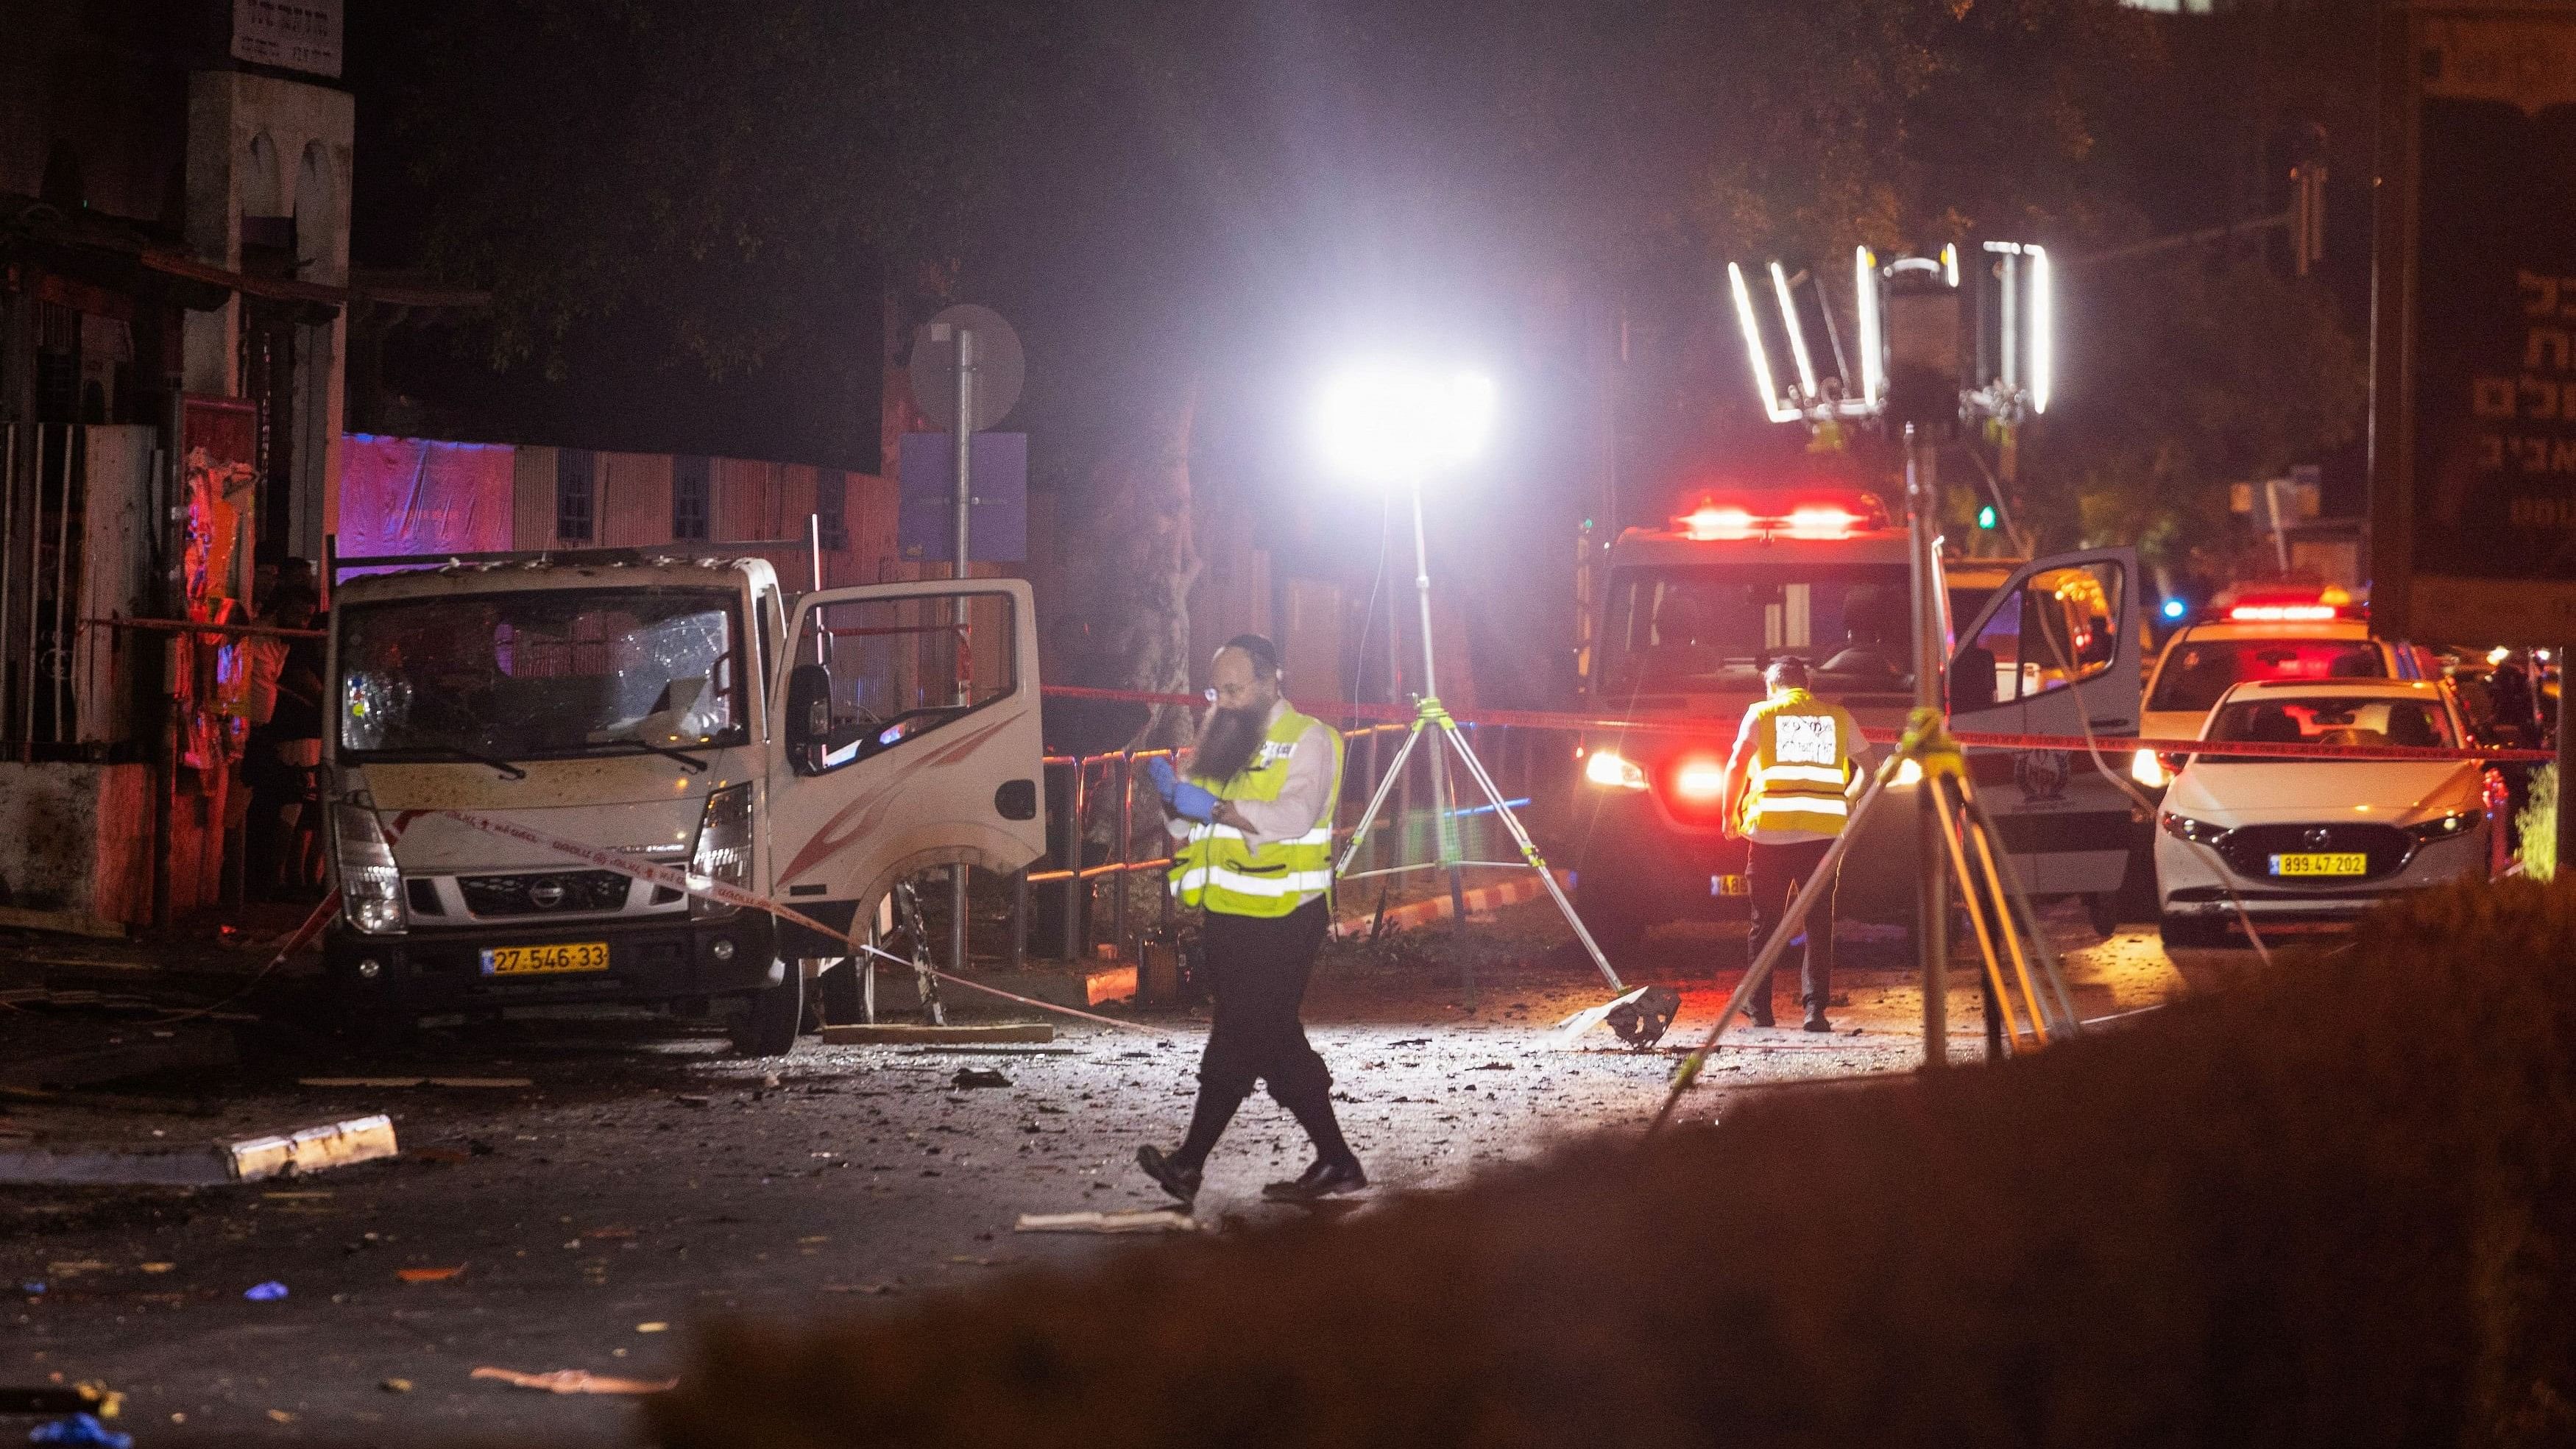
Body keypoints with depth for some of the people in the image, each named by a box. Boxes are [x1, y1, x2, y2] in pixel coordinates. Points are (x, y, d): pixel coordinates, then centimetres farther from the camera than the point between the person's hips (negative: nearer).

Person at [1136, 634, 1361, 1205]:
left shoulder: (1307, 739, -6)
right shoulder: (1221, 740, 17)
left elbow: (1296, 815, -23)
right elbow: (1185, 830, 17)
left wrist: (1216, 807, -30)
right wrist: (1172, 796, -5)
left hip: (1282, 920, -8)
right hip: (1229, 916, 8)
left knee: (1241, 1038, -8)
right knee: (1274, 1039, 9)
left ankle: (1190, 1162, -7)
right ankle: (1335, 1162, 13)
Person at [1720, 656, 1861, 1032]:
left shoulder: (1761, 713, 7)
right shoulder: (1838, 717, 13)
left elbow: (1737, 766, -2)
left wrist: (1731, 814, 8)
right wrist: (1847, 801, 31)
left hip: (1770, 829, -1)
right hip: (1824, 831, 1)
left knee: (1766, 921, 10)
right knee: (1819, 923, 4)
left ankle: (1758, 1007, 13)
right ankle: (1815, 1006, -6)